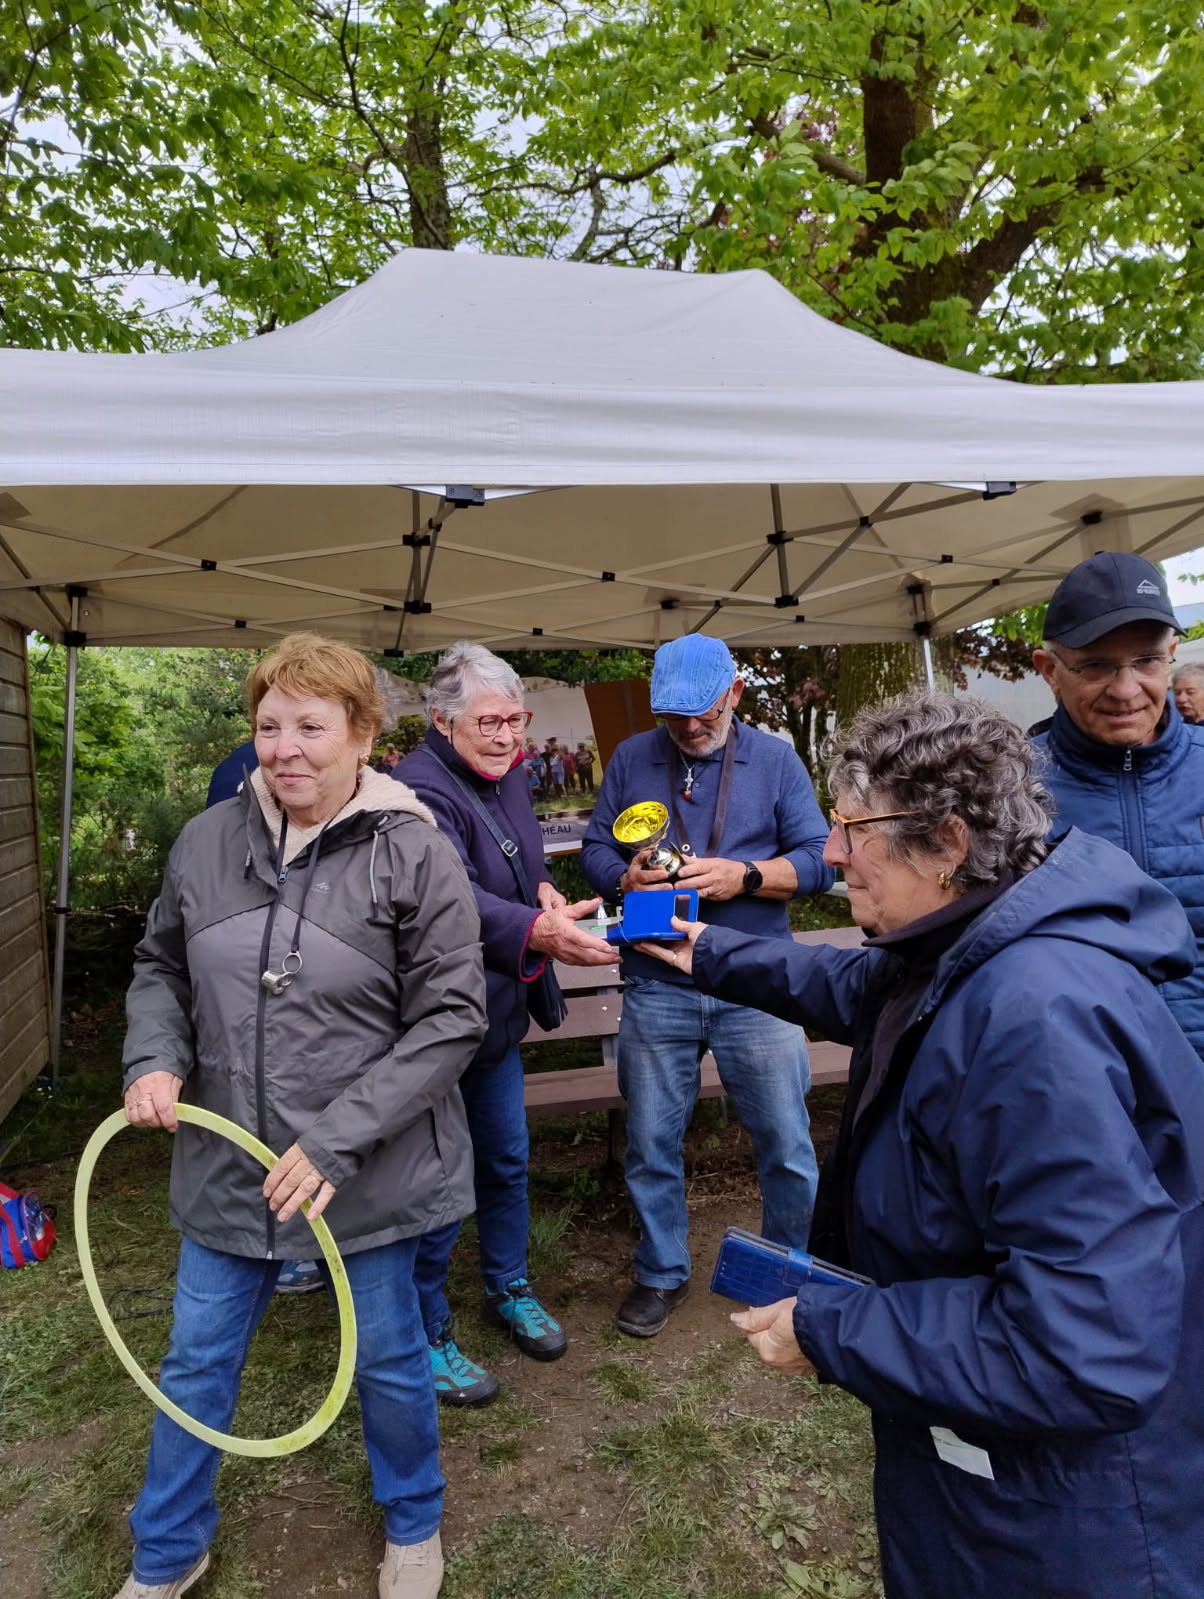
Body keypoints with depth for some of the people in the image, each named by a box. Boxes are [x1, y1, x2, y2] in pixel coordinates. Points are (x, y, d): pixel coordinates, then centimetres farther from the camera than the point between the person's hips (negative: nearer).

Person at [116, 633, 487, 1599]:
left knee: (388, 1358, 17)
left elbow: (452, 1019, -16)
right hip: (228, 1163, 4)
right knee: (197, 1363, 20)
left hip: (368, 1171, -3)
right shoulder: (208, 841, -3)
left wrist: (336, 1138, -20)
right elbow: (160, 968, 12)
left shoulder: (415, 853, -15)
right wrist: (156, 1058, -8)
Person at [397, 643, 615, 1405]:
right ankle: (427, 1333, 29)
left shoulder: (509, 774, 5)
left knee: (508, 1159, 22)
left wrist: (543, 885, -4)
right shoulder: (422, 790, -24)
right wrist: (539, 932, -55)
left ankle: (509, 1289, 45)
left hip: (499, 1010, 9)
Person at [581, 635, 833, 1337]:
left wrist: (744, 876, -18)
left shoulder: (775, 759, 2)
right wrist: (628, 878, -15)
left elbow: (818, 859, -2)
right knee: (651, 1142, 13)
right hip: (656, 987, 2)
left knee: (787, 1143, 9)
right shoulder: (631, 759, 6)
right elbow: (595, 849, 7)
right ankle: (662, 1273, 35)